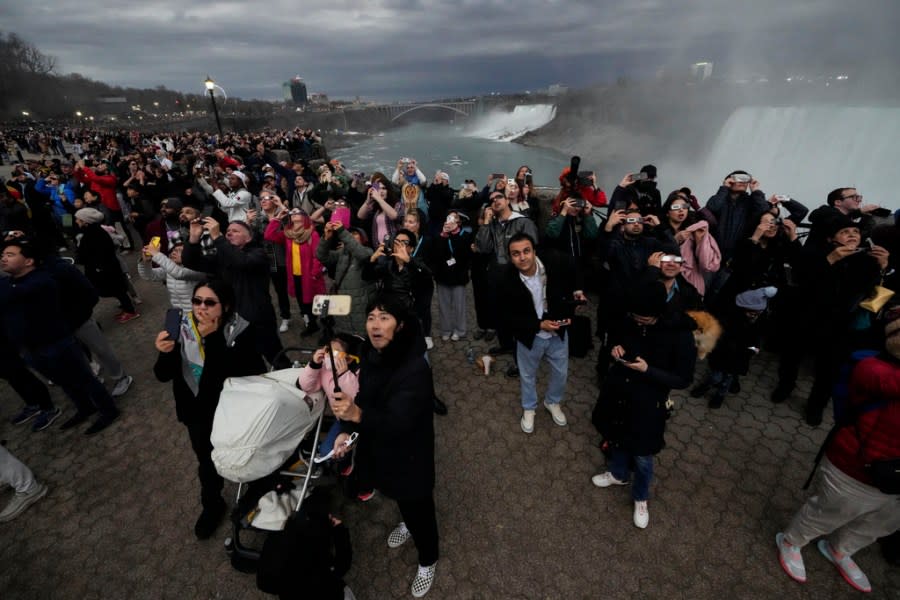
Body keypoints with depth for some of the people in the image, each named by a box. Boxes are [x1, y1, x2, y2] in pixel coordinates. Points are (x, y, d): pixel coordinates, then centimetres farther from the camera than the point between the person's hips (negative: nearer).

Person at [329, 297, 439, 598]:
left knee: (418, 506, 17)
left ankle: (427, 561, 47)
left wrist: (358, 416, -51)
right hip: (378, 447, 7)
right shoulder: (371, 355, -11)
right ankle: (407, 522, 66)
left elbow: (398, 421, -36)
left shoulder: (415, 369, -33)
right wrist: (347, 430, -10)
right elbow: (364, 396, 1)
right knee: (400, 498, 33)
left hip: (408, 454, -6)